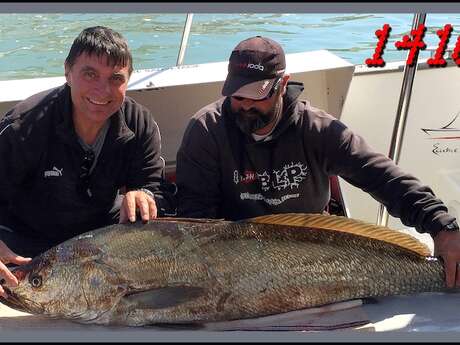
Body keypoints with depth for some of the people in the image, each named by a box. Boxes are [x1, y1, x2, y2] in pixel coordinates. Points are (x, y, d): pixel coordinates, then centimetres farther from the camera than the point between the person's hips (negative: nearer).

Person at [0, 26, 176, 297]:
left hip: (105, 230, 4)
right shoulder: (24, 127, -23)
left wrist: (145, 196, -38)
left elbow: (156, 186, -11)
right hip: (29, 240, -3)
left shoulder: (141, 125, -11)